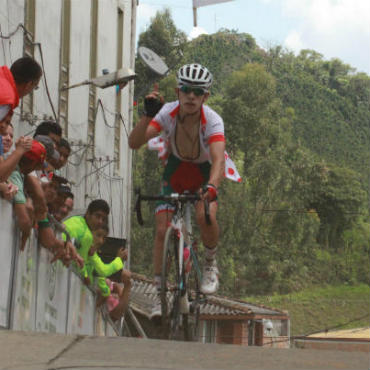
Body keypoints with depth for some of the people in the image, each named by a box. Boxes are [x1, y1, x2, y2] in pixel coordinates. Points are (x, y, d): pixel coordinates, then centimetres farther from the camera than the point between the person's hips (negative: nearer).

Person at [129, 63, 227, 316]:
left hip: (205, 171, -2)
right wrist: (148, 115, -52)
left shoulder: (212, 120, -32)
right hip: (176, 168, 2)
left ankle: (211, 263, 1)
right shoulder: (168, 112, -26)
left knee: (205, 217, -29)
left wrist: (211, 187, -66)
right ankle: (161, 294, 1)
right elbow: (134, 143, -36)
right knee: (162, 229, -10)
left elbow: (218, 159, -47)